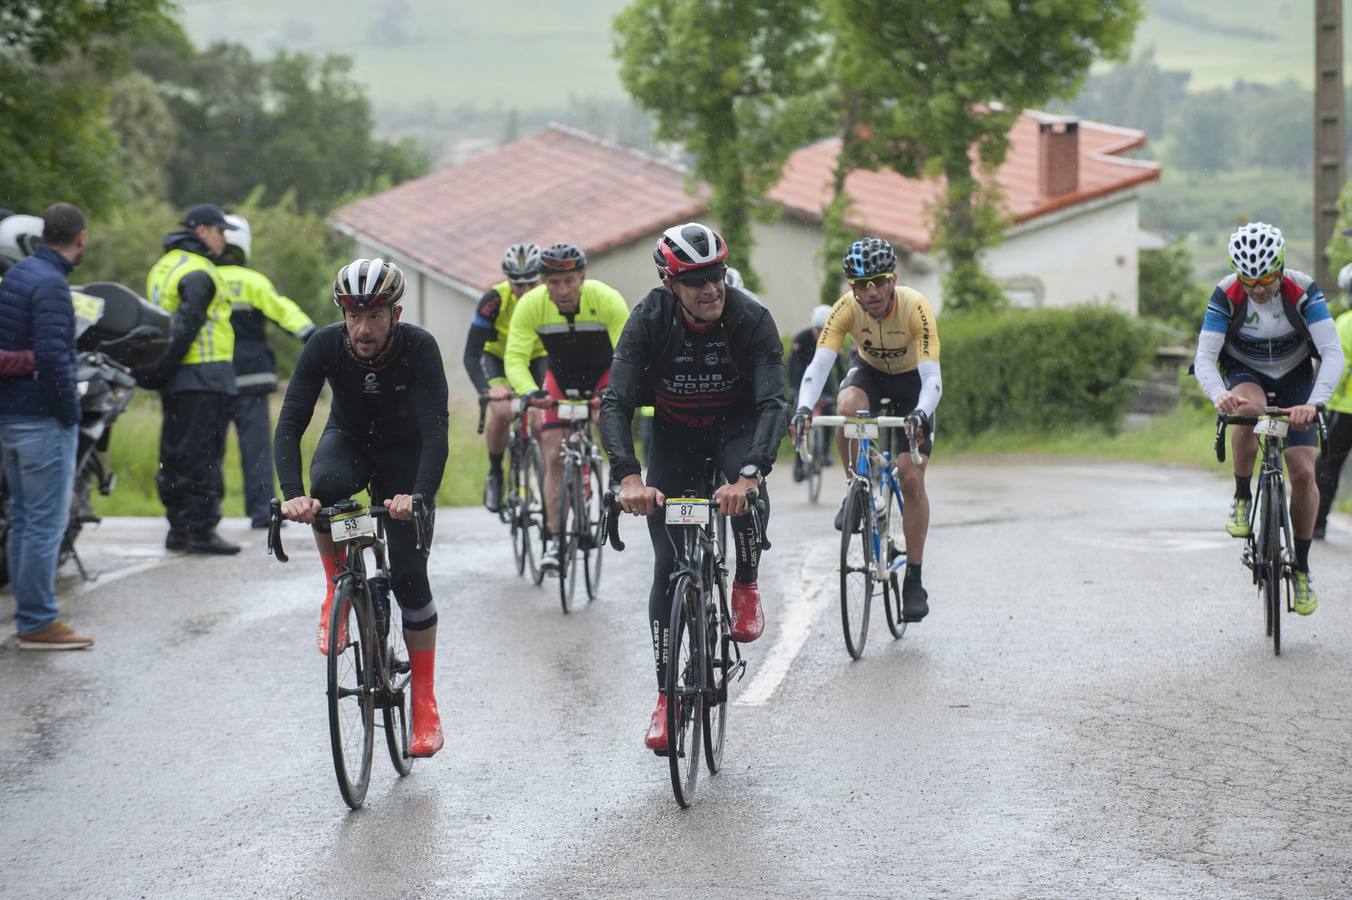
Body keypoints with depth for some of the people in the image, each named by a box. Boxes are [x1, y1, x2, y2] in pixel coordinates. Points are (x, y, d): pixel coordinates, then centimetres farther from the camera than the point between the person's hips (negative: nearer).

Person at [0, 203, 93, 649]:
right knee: (46, 521, -5)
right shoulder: (50, 284, -17)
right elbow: (52, 355, -24)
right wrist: (70, 411, -13)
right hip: (44, 420, -10)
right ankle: (38, 622, -3)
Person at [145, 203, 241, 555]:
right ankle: (201, 529, -7)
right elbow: (187, 326, -19)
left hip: (175, 380, 9)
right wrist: (167, 367, -17)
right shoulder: (198, 273, -12)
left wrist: (159, 370, 18)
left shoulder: (163, 266, 18)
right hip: (203, 377, -9)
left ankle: (178, 527, 16)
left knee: (176, 453, 12)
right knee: (202, 456, -7)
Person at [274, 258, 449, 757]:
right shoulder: (325, 345, -26)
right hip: (348, 440, 1)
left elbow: (435, 429, -37)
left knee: (409, 576, -10)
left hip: (405, 454, -1)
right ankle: (336, 590, -12)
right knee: (328, 485, -37)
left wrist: (420, 495, -54)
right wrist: (293, 492, -47)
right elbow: (290, 424, -30)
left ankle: (425, 706, 2)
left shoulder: (419, 348, -30)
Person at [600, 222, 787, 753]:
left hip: (735, 427, -1)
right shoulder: (649, 320, -24)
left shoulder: (751, 319, -26)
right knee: (667, 564, -6)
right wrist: (629, 476, -47)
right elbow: (615, 403, -30)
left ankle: (746, 587, -7)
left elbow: (773, 402, -35)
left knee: (750, 489, -36)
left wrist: (749, 474, -51)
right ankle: (666, 695, 2)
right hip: (674, 434, 1)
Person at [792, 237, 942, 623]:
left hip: (912, 380, -1)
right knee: (848, 406, -36)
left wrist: (921, 414, -58)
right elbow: (819, 364, -35)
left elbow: (932, 377, -38)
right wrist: (804, 408, -53)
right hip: (869, 371, 1)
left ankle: (914, 579, 1)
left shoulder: (915, 308, -34)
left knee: (912, 479, -10)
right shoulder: (846, 308, -28)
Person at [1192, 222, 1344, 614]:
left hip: (1295, 377, 1)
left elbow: (1333, 353, -33)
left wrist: (1313, 403, -49)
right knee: (1249, 408, -38)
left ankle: (1301, 569, 6)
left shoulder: (1303, 291, -28)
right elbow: (1205, 357, -30)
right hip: (1245, 373, -1)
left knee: (1303, 472, -10)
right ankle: (1242, 499, -17)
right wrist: (1219, 395, -52)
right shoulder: (1226, 295, -27)